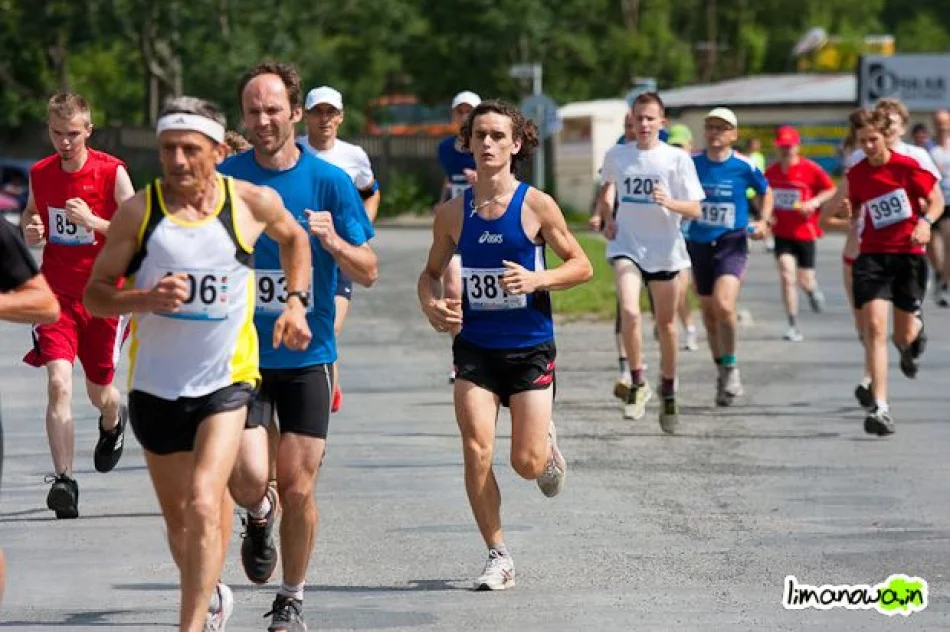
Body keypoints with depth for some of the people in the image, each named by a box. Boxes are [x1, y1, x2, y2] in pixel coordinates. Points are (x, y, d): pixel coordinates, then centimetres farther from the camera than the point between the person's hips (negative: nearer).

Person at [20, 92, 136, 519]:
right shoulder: (40, 174, 3)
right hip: (57, 294, 2)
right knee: (58, 383, -18)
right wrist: (31, 231, -3)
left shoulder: (112, 172, -9)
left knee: (98, 392, 14)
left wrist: (92, 221, -24)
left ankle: (113, 421, 53)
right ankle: (63, 480, -22)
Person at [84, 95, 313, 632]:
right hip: (156, 382, 2)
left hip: (226, 379, -2)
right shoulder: (139, 211, -7)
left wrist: (296, 301, 6)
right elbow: (95, 293, -3)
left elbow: (294, 237, 18)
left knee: (204, 506, -19)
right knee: (178, 517, 15)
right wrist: (146, 299, -21)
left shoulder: (252, 202, -5)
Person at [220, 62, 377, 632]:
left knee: (297, 489, 0)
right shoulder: (224, 178, 0)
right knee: (247, 479, -14)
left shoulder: (329, 180, -2)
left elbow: (368, 272, 0)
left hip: (308, 355, 0)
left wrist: (333, 241, -20)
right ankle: (260, 515, 24)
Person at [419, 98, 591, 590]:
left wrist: (537, 279, -19)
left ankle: (548, 444, 36)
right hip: (474, 347, 2)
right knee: (476, 449, -12)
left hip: (529, 347, -2)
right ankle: (497, 556, 1)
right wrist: (431, 306, -8)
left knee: (526, 463, -3)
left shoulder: (536, 205, -6)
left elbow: (581, 265, -1)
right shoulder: (453, 212, 1)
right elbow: (431, 272, 14)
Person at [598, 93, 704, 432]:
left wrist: (669, 202, -25)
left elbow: (694, 210, -6)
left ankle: (668, 391, 29)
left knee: (666, 323, 10)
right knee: (629, 312, -23)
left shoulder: (677, 159, -5)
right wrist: (607, 216, 10)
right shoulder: (616, 156, 3)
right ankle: (637, 384, -8)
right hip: (626, 244, 0)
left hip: (664, 248, 0)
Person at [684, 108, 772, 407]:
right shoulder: (692, 163, -1)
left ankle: (731, 367, -2)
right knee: (708, 312, 11)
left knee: (723, 306, -22)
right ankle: (722, 371, 29)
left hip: (731, 244, -4)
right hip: (698, 244, 4)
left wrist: (763, 221, -2)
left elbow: (765, 193, 12)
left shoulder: (744, 166, -6)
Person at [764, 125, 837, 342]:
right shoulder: (771, 172, 3)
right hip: (782, 233, 2)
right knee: (787, 276, -13)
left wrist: (814, 202, -17)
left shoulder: (810, 169, -8)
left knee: (805, 281, 4)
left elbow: (831, 190, -2)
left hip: (806, 232, -2)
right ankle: (793, 327, -10)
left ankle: (813, 290, 45)